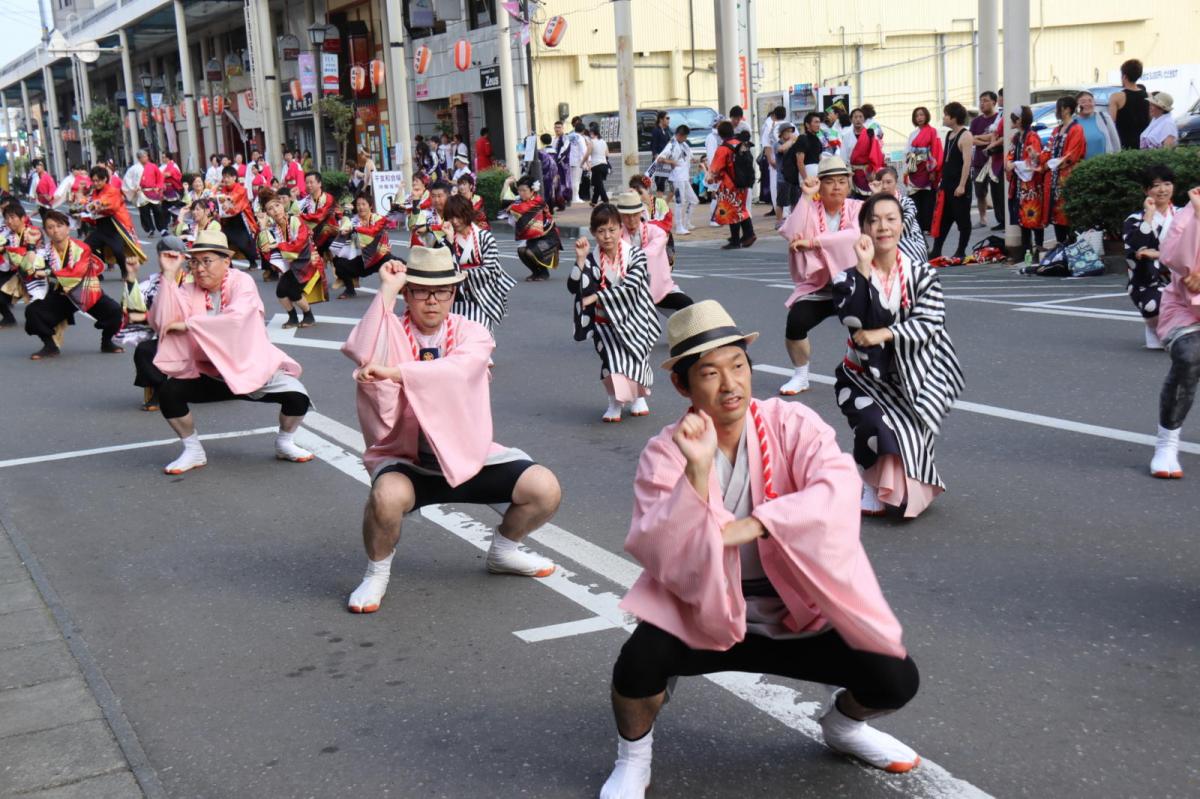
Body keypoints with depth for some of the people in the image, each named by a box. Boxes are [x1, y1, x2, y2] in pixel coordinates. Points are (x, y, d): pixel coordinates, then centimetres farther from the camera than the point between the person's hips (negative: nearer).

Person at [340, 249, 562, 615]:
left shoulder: (472, 334, -1)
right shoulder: (391, 332, -3)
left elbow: (457, 369, -25)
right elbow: (363, 354, -28)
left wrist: (395, 372, -36)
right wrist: (387, 289, -21)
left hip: (467, 457, 3)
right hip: (407, 460, -2)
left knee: (546, 489, -14)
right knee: (388, 496, -37)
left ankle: (503, 550, 18)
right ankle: (377, 571, -4)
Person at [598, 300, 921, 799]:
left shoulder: (791, 424, -7)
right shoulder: (664, 453, -10)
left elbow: (838, 490, -23)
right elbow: (664, 556, -21)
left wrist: (752, 526, -32)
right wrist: (698, 469, -33)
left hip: (796, 614, 2)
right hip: (704, 614, -1)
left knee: (896, 680, -14)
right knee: (639, 663, -30)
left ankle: (843, 723, 24)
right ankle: (633, 759, 5)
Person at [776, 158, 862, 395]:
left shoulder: (857, 208, -2)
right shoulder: (810, 209, 1)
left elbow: (855, 235, -24)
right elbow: (793, 235, -19)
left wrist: (812, 241, -28)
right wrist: (806, 197, -19)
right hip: (817, 287, 1)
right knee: (795, 322, -25)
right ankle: (800, 375, 1)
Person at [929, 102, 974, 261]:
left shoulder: (965, 136, -12)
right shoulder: (949, 134, 14)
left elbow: (967, 162, -17)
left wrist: (962, 185, -22)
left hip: (959, 185, -8)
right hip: (946, 183, 8)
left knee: (962, 218, 1)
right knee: (942, 218, 8)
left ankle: (961, 252, 6)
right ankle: (936, 251, 11)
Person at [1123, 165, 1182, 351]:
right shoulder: (1135, 220, 6)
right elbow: (1137, 250, -15)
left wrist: (1159, 254, -12)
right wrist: (1150, 214, -9)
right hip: (1149, 286, -3)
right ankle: (1157, 329, 1)